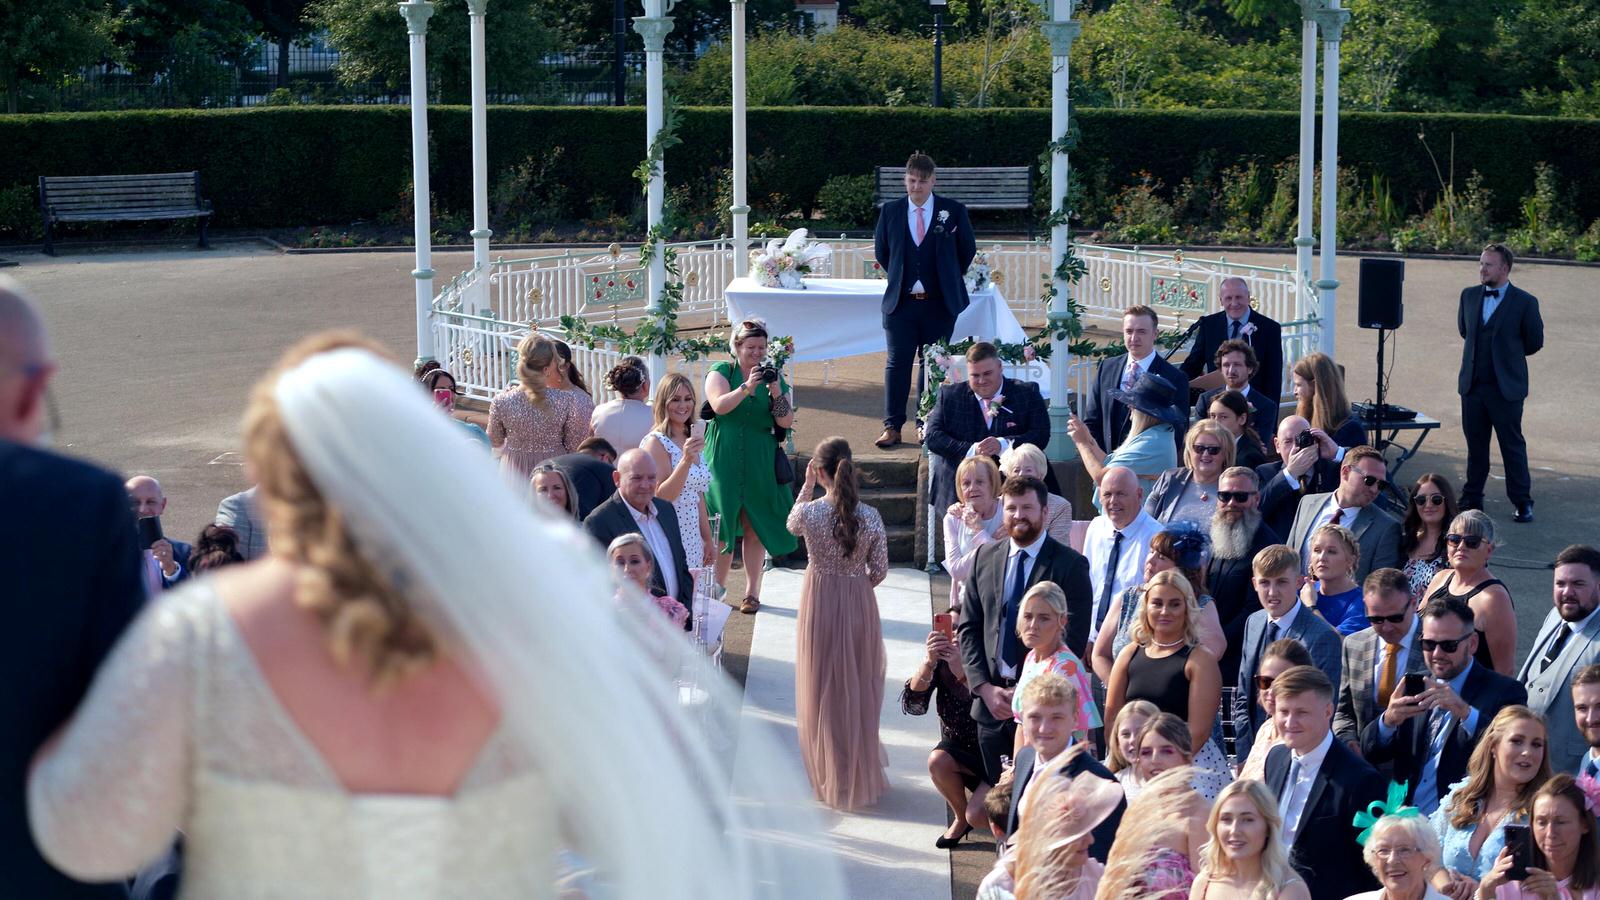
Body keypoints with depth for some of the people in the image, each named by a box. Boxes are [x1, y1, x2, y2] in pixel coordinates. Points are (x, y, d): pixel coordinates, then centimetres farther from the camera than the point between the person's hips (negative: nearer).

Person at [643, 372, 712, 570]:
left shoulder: (691, 441, 14)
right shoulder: (656, 442, -9)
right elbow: (660, 497, -17)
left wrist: (708, 540, 19)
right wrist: (686, 460, -26)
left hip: (692, 541, 7)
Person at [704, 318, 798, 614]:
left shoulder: (774, 376, 8)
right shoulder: (721, 372, 2)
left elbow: (786, 422, 0)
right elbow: (719, 405, -17)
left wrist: (776, 392, -15)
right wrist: (747, 387, -28)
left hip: (760, 464, 2)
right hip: (724, 461, -2)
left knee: (755, 528, 4)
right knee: (722, 527, -3)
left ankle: (752, 592, 10)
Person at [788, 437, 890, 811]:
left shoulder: (810, 512, -16)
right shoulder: (871, 517, -12)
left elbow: (792, 525, 8)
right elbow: (879, 571, -4)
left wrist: (807, 486, 11)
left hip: (819, 606, -1)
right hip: (859, 606, 2)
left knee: (824, 688, 12)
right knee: (859, 687, 17)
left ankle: (829, 776, 20)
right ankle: (862, 775, 29)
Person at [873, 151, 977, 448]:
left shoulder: (953, 212, -1)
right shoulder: (890, 212, 3)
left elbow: (968, 250, 11)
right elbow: (881, 251, 17)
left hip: (939, 304, -1)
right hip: (901, 302, 1)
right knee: (897, 363, -3)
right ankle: (892, 426, 0)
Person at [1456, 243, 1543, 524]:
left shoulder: (1525, 302, -8)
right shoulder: (1469, 296, 6)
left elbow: (1534, 343, 1)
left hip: (1506, 387, -4)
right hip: (1472, 385, 4)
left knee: (1513, 446, 1)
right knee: (1475, 445, 12)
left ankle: (1522, 503, 9)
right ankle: (1472, 498, 21)